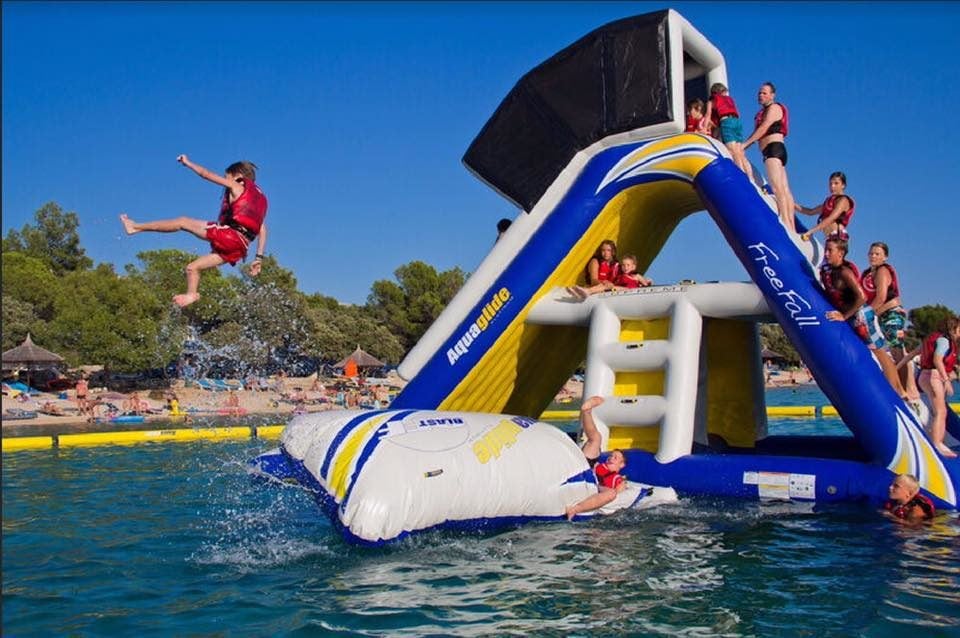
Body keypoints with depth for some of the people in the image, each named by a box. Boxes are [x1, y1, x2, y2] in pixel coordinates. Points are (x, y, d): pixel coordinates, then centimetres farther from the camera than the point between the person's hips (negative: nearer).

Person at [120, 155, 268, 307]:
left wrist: (187, 163, 24)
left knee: (183, 222, 4)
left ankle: (136, 227, 8)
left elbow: (205, 174, 9)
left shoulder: (237, 187, 7)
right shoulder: (259, 197, 27)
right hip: (239, 248, 7)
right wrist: (259, 257, 19)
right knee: (193, 267, 19)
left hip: (230, 235, -7)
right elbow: (262, 230, 21)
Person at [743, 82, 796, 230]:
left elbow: (763, 128, -13)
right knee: (785, 189, 4)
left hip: (774, 148, -10)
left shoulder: (773, 108, -2)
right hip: (772, 151, 10)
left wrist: (744, 144, -15)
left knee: (777, 187, -21)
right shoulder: (763, 112, 25)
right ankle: (791, 226, 1)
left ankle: (785, 223, -29)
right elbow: (759, 134, 23)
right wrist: (744, 147, 13)